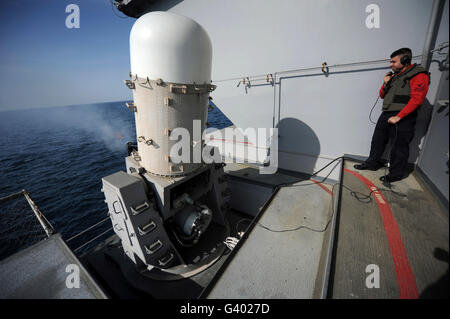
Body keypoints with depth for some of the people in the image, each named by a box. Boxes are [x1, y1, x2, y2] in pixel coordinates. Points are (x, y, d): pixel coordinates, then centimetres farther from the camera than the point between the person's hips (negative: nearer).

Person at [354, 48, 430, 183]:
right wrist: (385, 83, 2)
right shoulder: (394, 76, 17)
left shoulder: (419, 75, -6)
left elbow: (417, 99, -16)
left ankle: (396, 174, 13)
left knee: (398, 148, 0)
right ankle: (372, 163, 28)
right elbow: (382, 95, 19)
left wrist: (398, 117, -21)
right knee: (377, 141, 13)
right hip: (386, 114, 8)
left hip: (401, 118, -7)